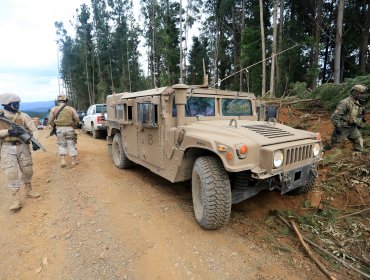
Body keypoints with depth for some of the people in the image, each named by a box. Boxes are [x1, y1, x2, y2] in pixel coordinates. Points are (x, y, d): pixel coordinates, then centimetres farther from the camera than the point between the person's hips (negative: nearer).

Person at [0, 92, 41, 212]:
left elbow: (34, 129, -7)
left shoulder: (23, 116, -2)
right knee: (11, 173, -5)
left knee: (27, 170, 9)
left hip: (23, 146, 1)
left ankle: (28, 190, 30)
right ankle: (16, 199, 1)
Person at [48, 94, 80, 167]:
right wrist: (73, 125, 16)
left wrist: (54, 126, 20)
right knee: (71, 144, 8)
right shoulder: (71, 109, 0)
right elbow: (77, 119, 1)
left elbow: (50, 121, 4)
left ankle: (63, 160, 3)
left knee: (62, 145, 12)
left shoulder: (54, 109, 3)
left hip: (60, 129, 1)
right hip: (69, 129, -1)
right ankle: (74, 160, 13)